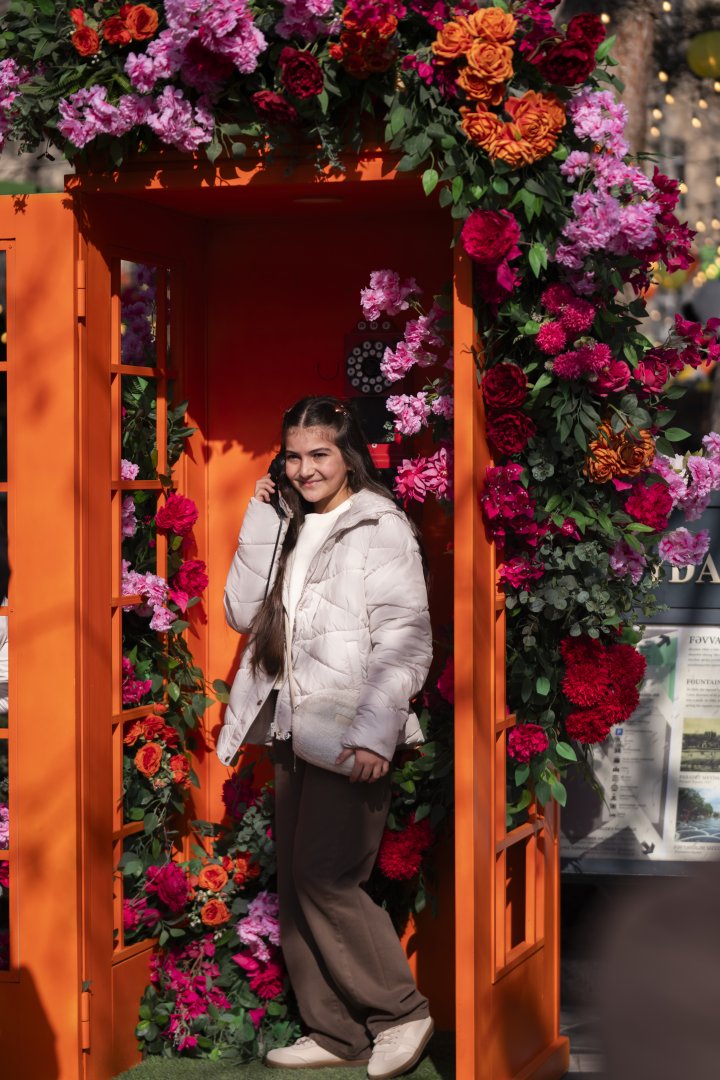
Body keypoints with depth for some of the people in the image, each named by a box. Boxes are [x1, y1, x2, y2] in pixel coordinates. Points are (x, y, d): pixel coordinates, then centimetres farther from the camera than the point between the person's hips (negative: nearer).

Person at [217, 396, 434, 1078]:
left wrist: (374, 734, -21)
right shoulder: (288, 529, 17)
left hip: (350, 738, -8)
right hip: (293, 732, 8)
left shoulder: (379, 529, -6)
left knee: (325, 879, -12)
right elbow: (244, 613, 9)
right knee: (297, 886, 8)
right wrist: (262, 520, 3)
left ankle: (399, 1013, 1)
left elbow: (405, 641, -12)